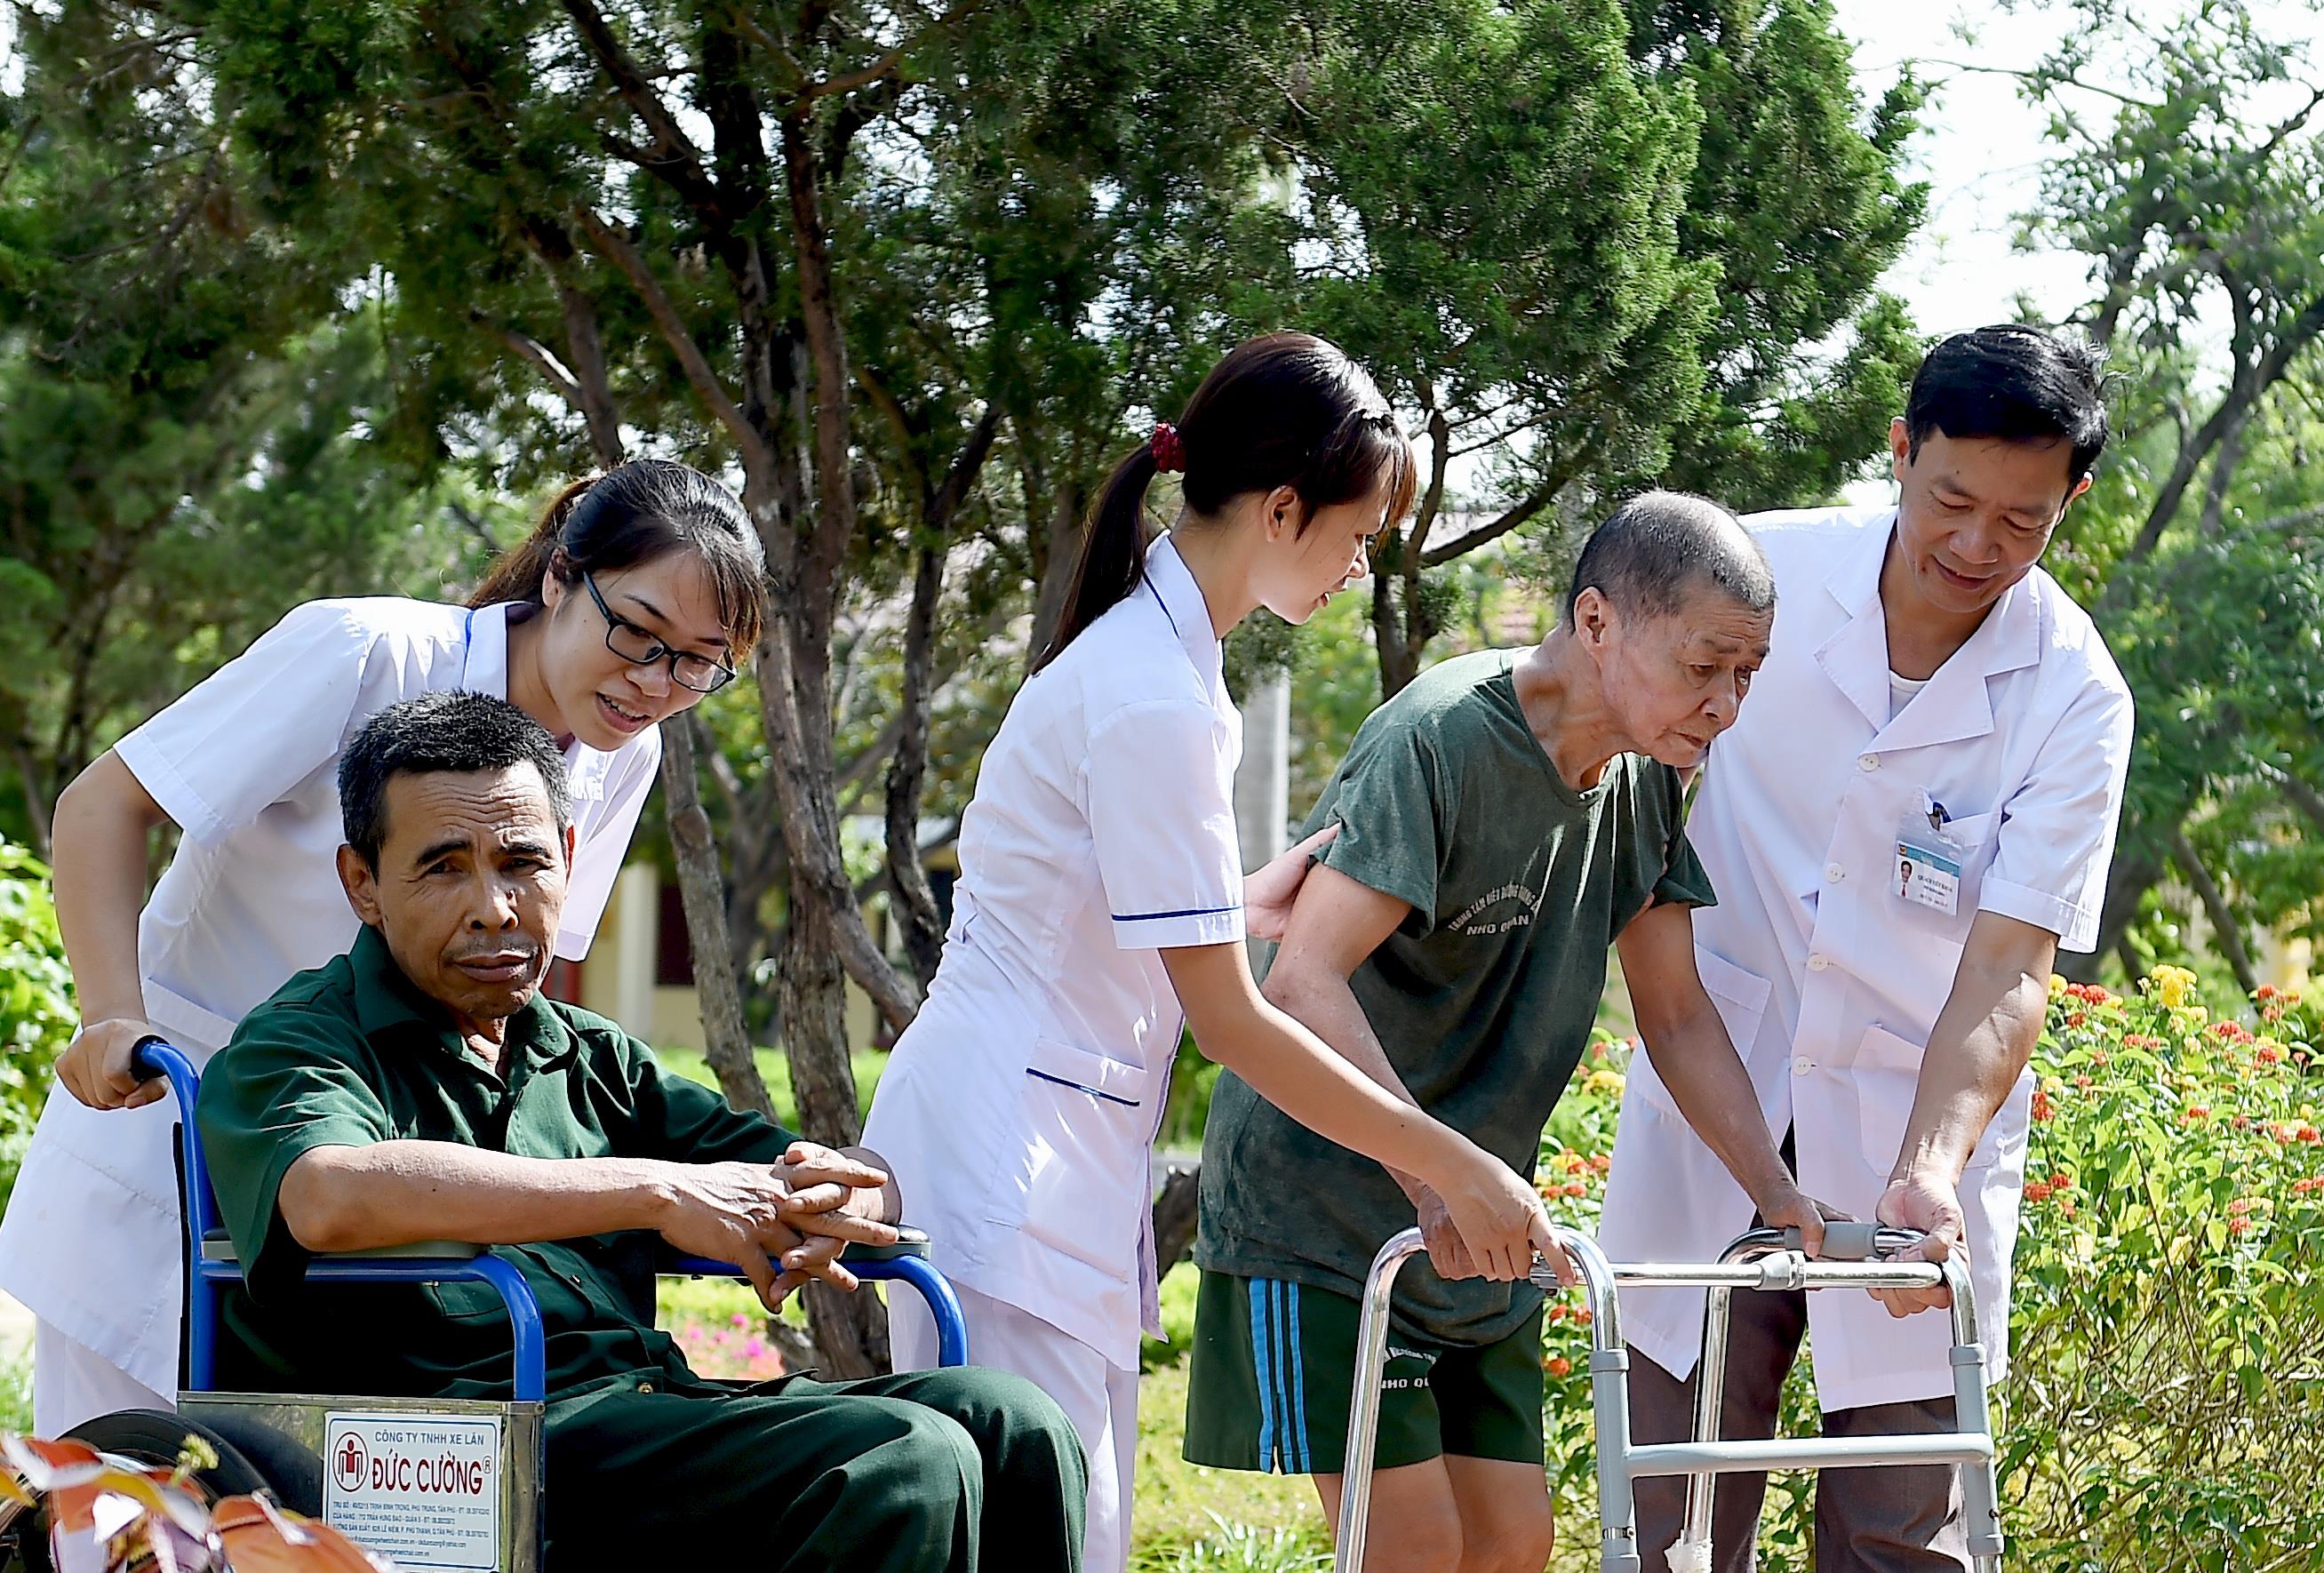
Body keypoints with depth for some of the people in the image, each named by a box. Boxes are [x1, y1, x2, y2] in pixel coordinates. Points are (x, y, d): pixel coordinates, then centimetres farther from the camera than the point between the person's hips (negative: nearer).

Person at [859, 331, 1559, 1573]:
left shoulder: (1159, 652, 11)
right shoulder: (1154, 699, -19)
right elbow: (1230, 1021, -18)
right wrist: (1454, 1167, -14)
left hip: (1070, 1159, 10)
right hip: (1006, 1149, -10)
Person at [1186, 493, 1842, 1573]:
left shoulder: (1643, 777, 3)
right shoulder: (1441, 739, -22)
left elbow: (1676, 1014, 9)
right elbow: (1302, 984, -30)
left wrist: (1781, 1196, -3)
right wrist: (1435, 1177, -41)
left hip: (1479, 1231, 8)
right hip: (1318, 1211, -8)